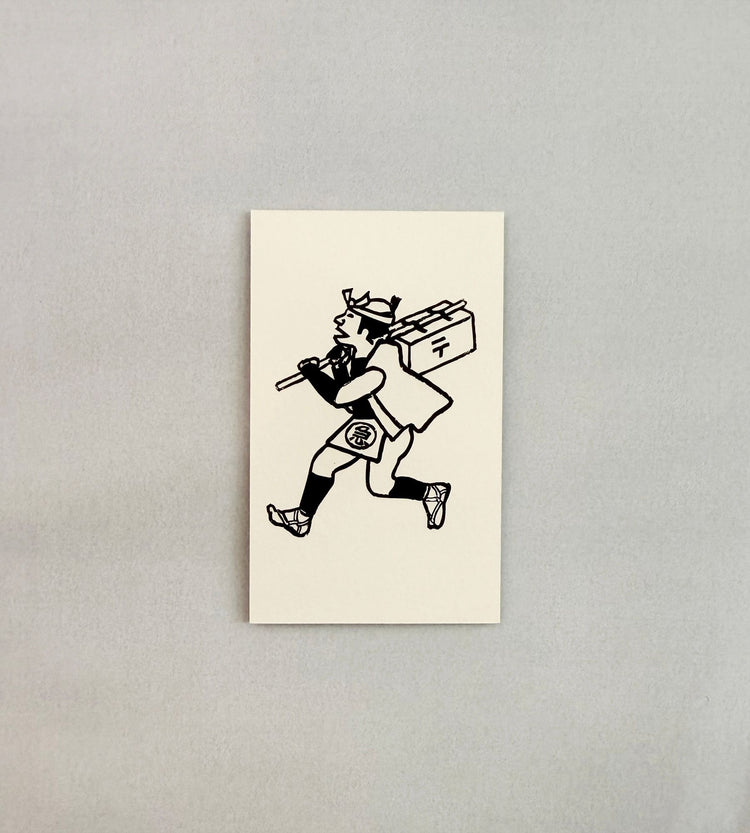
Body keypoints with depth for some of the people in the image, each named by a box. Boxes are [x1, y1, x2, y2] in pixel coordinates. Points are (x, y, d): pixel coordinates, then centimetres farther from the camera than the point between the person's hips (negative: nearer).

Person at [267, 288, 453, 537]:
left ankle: (431, 492, 22)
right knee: (324, 462, 4)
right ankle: (302, 518, 20)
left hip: (394, 425, -8)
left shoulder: (380, 369, -33)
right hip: (365, 421, 8)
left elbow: (339, 396, -34)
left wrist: (310, 370, -23)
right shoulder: (355, 351, -9)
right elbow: (344, 390, 4)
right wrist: (340, 365, -15)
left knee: (379, 485, -2)